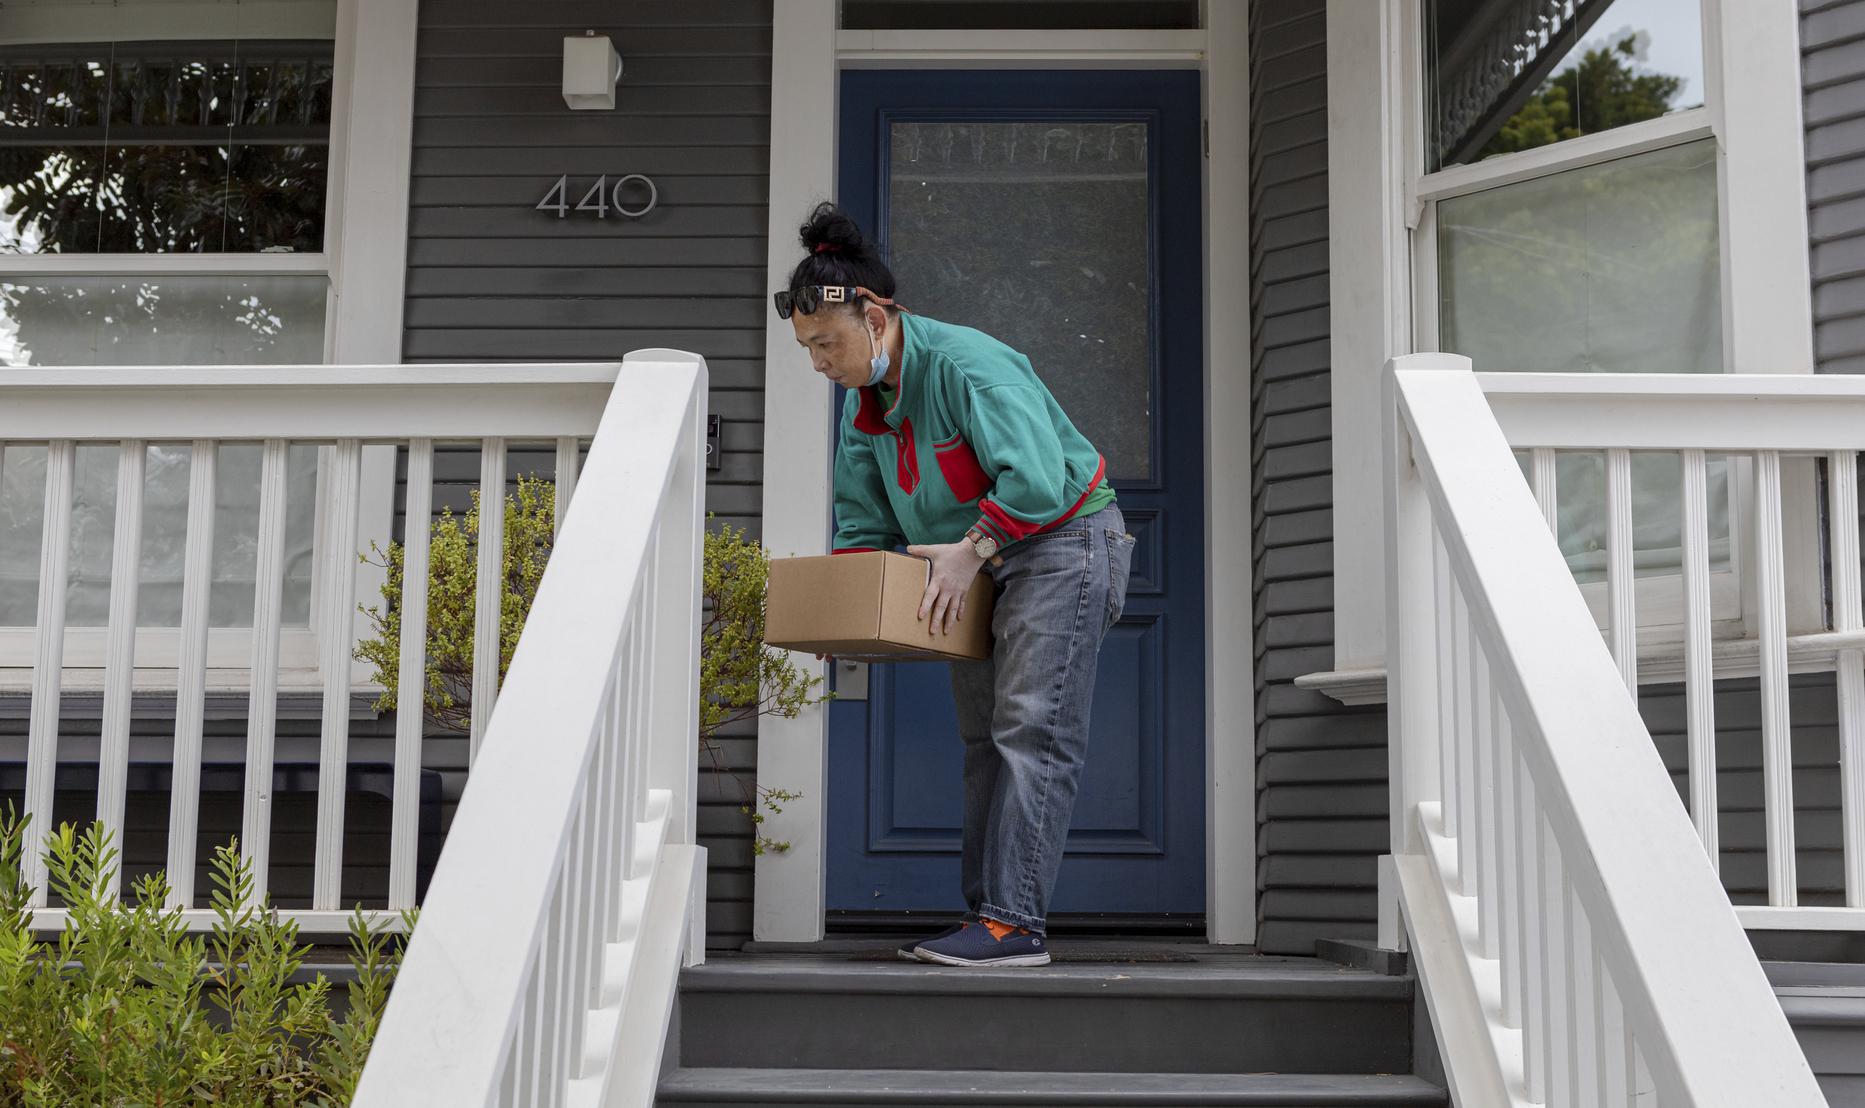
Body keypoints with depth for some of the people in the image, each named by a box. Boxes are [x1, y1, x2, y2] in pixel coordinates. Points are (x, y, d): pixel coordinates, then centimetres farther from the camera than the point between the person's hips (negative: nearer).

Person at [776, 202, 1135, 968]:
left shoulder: (966, 365, -24)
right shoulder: (864, 401, 5)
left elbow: (1037, 480, -32)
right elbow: (863, 523, 11)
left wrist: (971, 548, -29)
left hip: (1063, 541, -10)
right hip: (982, 569, 10)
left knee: (1031, 729, -15)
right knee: (985, 738, 10)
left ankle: (1015, 923, -18)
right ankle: (984, 914, 15)